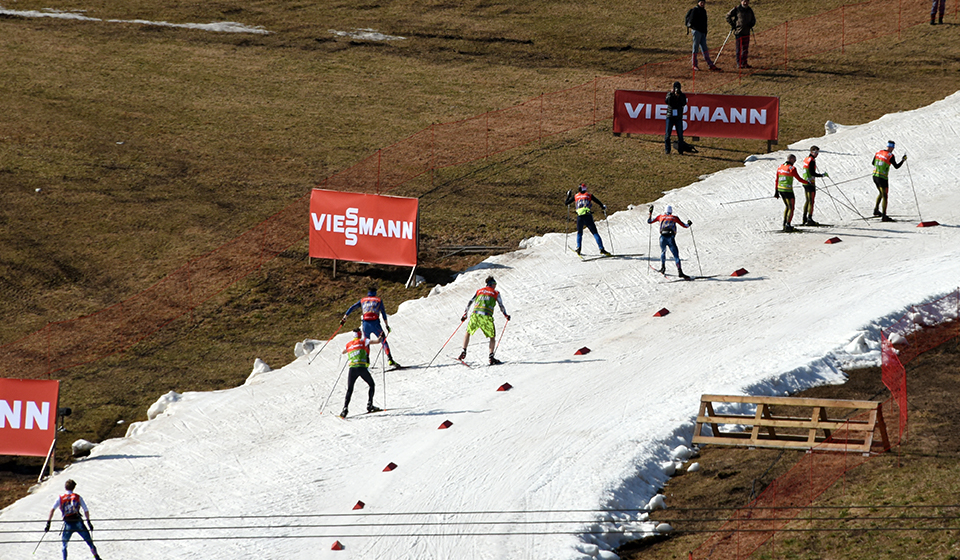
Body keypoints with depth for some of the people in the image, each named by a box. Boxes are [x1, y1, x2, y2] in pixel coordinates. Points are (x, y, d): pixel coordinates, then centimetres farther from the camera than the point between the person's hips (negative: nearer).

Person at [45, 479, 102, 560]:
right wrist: (88, 522, 17)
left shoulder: (61, 498, 6)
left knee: (64, 545, 17)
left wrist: (48, 523, -3)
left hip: (68, 525, 0)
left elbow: (52, 510, -3)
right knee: (89, 542, 8)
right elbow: (86, 510, 5)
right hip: (78, 522, 0)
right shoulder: (78, 497, 7)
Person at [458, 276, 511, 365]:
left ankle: (464, 352, 8)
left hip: (475, 314, 2)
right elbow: (501, 306, 13)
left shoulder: (479, 291, 20)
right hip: (487, 316, -2)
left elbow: (469, 302, 17)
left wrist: (465, 314, 23)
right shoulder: (495, 293, 13)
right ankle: (491, 357, 3)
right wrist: (506, 316, 30)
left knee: (468, 332, 22)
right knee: (492, 337, 13)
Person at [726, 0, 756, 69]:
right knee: (739, 48, -4)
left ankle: (744, 63, 16)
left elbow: (753, 19, 26)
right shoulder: (737, 9, -4)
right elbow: (728, 16, 2)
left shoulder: (750, 10, 11)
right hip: (739, 32, -5)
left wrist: (752, 24, 5)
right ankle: (739, 64, -1)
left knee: (746, 49, 8)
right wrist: (732, 24, -6)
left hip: (747, 32, 5)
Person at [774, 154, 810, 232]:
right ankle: (788, 226, -5)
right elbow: (799, 179, -10)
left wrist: (776, 192, 18)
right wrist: (807, 182, 6)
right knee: (791, 209, 2)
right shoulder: (791, 168, -14)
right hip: (788, 191, -7)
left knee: (787, 206, 23)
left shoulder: (780, 167, 7)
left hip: (780, 190, 7)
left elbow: (777, 180, 12)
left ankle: (785, 224, 21)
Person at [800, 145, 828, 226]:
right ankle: (809, 219, -10)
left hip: (805, 182, 9)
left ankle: (805, 219, 17)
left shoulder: (806, 159, 13)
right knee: (811, 201, -7)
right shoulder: (811, 161, -16)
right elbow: (812, 173, -20)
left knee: (807, 201, 14)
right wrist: (822, 175, -11)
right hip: (810, 183, -9)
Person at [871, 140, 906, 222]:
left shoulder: (878, 152, 5)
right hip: (883, 178, -6)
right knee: (884, 196, 1)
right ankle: (884, 217, -1)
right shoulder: (891, 156, -14)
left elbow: (873, 163, 16)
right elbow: (896, 166, -8)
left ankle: (876, 209, 26)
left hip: (875, 176, 6)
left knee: (881, 193, 28)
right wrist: (903, 160, 3)